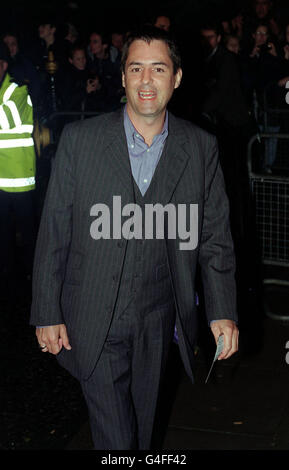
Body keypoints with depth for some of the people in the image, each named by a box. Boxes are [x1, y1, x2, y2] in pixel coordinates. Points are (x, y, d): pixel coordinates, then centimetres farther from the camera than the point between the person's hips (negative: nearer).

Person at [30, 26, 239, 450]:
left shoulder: (201, 147, -1)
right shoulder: (80, 139, -6)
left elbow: (215, 235, 3)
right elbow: (54, 231, -4)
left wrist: (223, 312, -3)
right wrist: (47, 313, -4)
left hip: (159, 323, 2)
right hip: (94, 323, -2)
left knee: (142, 431, 19)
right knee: (114, 436, 3)